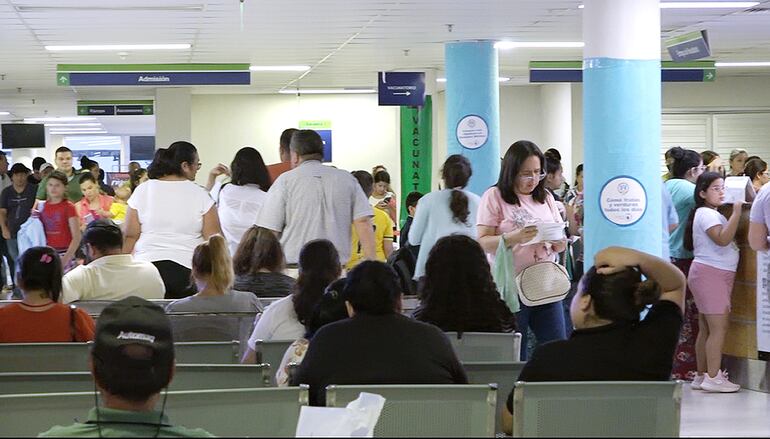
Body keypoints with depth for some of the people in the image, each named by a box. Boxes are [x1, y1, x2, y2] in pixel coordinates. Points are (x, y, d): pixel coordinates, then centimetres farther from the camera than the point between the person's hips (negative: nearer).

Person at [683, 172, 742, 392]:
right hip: (710, 273, -10)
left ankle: (701, 376, 14)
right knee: (719, 327, -12)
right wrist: (736, 213, -25)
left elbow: (725, 240, 17)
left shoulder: (712, 214, 21)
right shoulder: (706, 214, -11)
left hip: (717, 275, 10)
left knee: (706, 328, 11)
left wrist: (736, 212, 10)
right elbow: (723, 239, -25)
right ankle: (713, 377, -13)